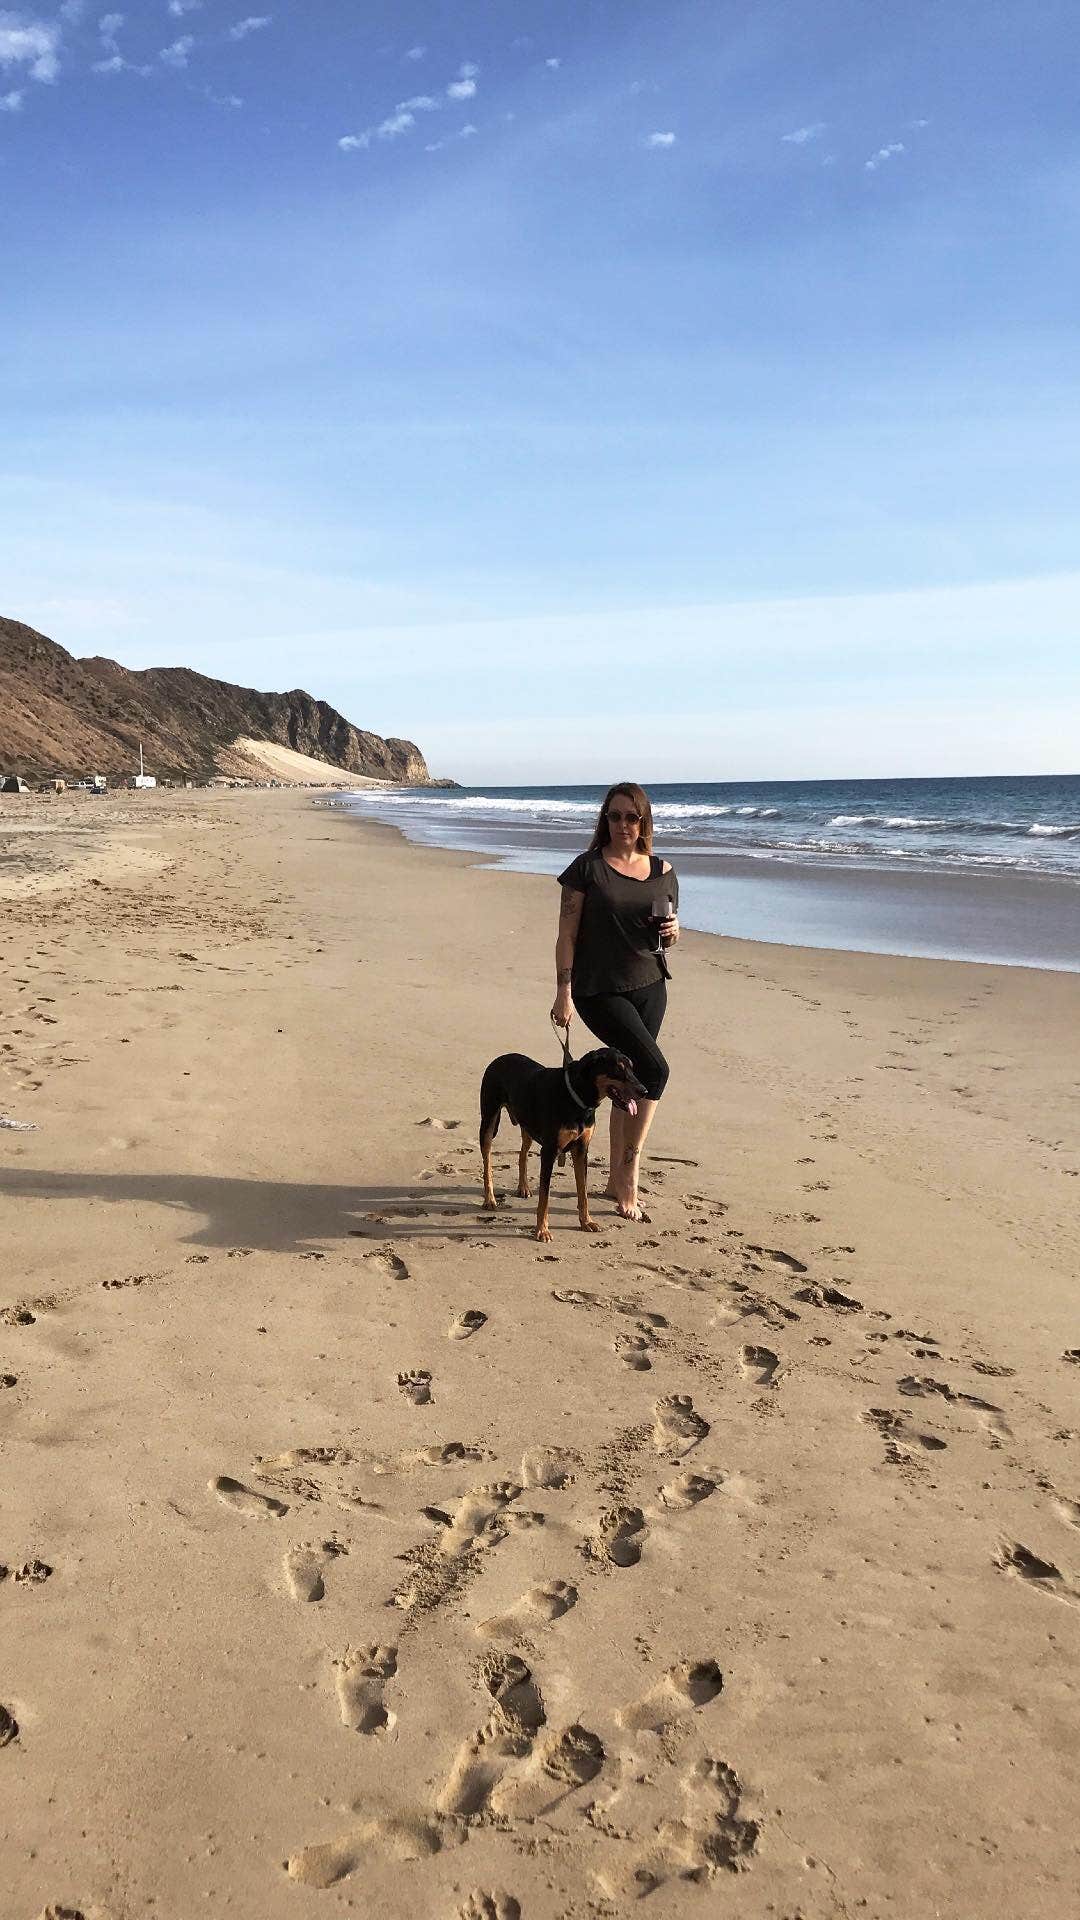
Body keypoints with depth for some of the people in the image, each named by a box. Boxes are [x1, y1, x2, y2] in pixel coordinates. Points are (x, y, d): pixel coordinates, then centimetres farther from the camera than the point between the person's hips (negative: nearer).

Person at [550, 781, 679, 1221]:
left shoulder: (663, 872, 7)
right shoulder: (587, 868, -6)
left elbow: (668, 933, 17)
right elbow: (567, 934, -7)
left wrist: (673, 931, -7)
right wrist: (564, 992, -14)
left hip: (650, 987, 5)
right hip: (600, 991, -5)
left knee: (629, 1079, 9)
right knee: (654, 1068, -18)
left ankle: (617, 1179, 21)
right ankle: (630, 1168, -6)